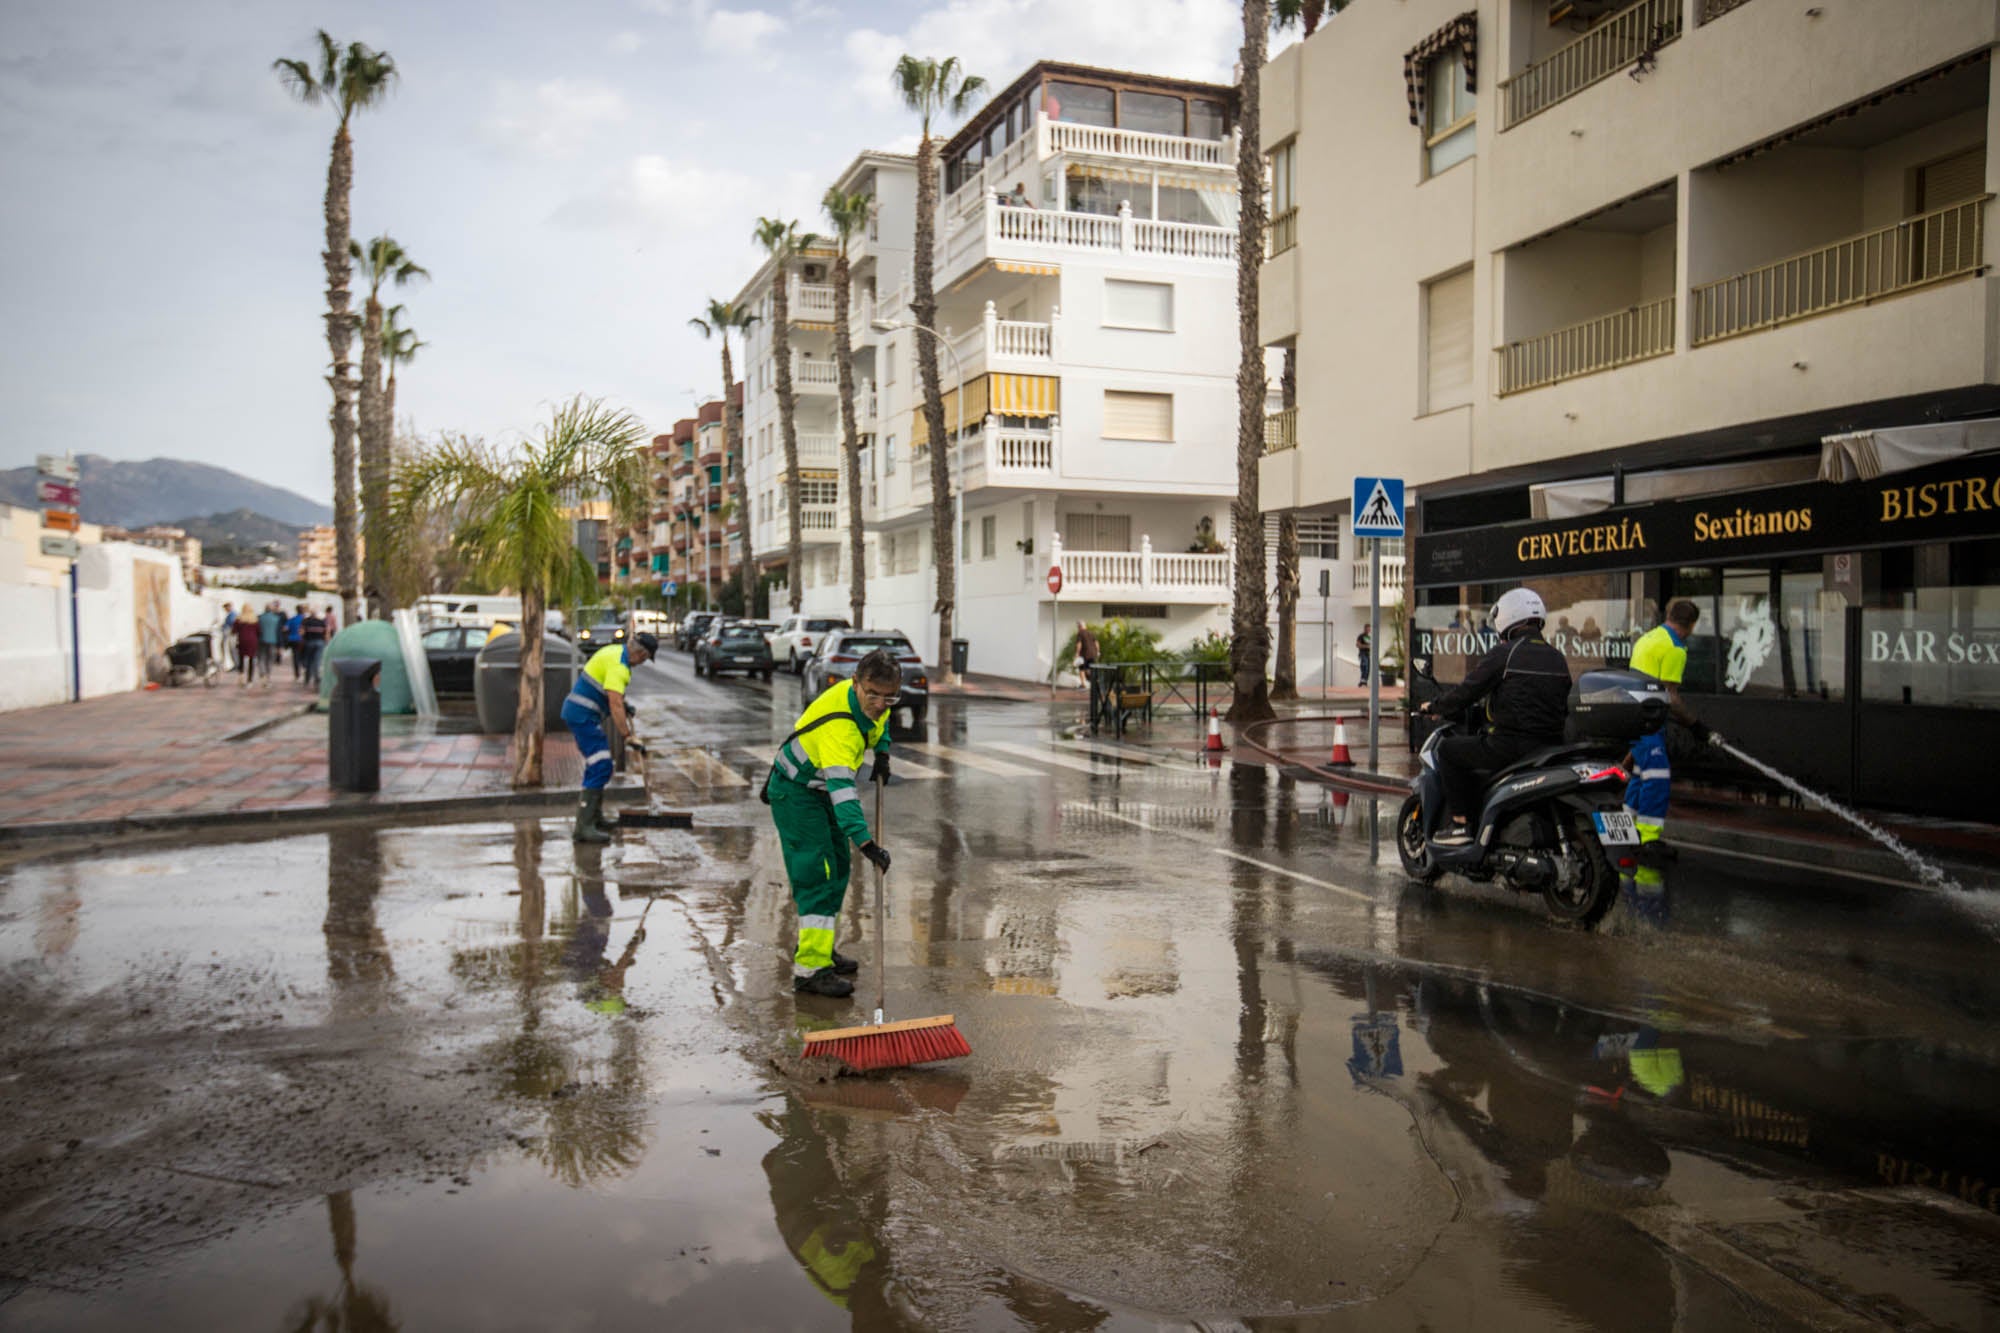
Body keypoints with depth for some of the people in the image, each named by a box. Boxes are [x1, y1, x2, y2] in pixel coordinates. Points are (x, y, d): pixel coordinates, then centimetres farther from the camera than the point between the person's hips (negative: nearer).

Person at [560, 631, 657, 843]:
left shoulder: (616, 651, 10)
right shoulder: (618, 665, -20)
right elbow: (615, 706, -26)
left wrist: (625, 707, 29)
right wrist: (628, 735, -24)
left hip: (578, 713, 10)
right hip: (583, 715, -10)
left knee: (596, 765, 18)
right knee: (601, 768, -13)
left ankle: (595, 818, 28)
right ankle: (584, 826, -17)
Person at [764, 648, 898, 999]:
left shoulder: (871, 699, -12)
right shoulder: (838, 726, -38)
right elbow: (841, 790, -47)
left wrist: (881, 751, 0)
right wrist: (866, 841, -55)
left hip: (821, 789, 9)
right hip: (795, 794, -9)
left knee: (838, 868, 15)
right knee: (818, 875, -14)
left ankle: (819, 947, 30)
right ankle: (810, 969, -11)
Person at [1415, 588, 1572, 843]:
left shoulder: (1503, 654, -8)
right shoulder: (1558, 660, 13)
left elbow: (1466, 692, -7)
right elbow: (1563, 707, 20)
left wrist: (1433, 706, 10)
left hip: (1510, 746, -7)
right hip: (1551, 747, 8)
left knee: (1448, 750, 10)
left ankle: (1460, 824, 4)